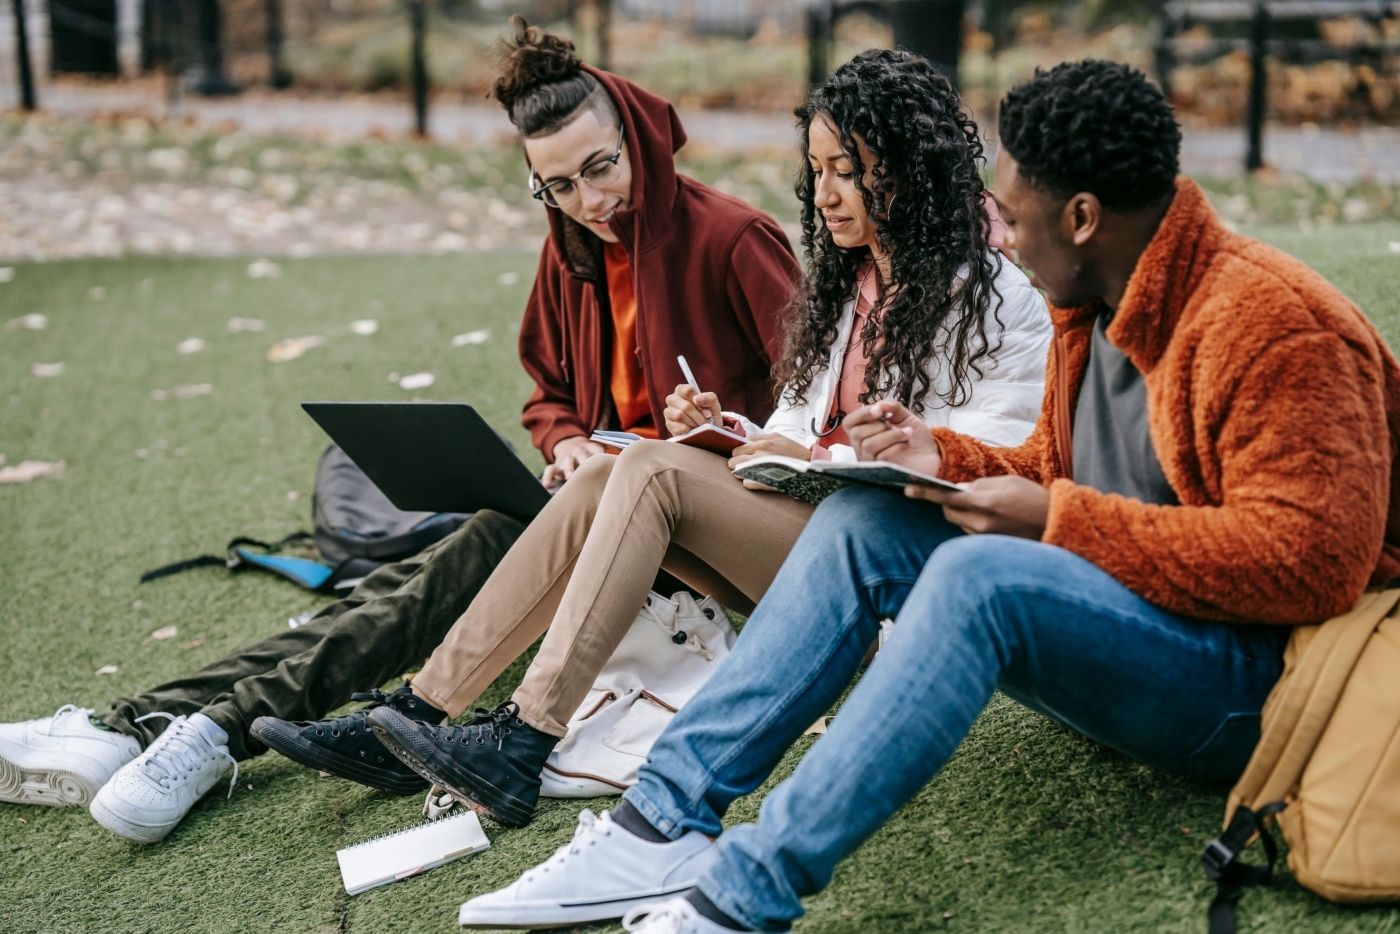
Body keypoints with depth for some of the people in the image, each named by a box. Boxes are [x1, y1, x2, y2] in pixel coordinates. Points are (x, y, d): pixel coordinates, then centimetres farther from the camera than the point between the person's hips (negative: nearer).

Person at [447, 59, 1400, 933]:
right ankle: (667, 820, -17)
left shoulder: (1272, 323, -19)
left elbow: (1314, 557, -25)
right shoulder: (1095, 305, 9)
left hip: (1253, 692, -8)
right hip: (1120, 627, 9)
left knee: (981, 572, -34)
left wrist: (1058, 520, -23)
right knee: (863, 521, -8)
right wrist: (945, 458, -2)